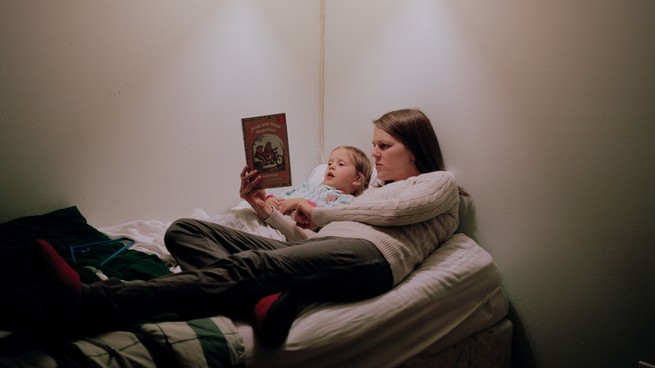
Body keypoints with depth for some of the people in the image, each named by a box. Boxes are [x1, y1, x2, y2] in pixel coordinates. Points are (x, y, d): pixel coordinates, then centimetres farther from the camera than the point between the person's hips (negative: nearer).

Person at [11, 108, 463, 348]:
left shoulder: (441, 183, 20)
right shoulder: (376, 190, 38)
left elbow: (399, 210, -3)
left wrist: (321, 213, 7)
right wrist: (266, 208, 17)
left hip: (370, 254, -7)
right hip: (327, 249, 8)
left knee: (248, 266, -35)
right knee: (185, 230, -9)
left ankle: (86, 302, -46)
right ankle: (264, 295, -39)